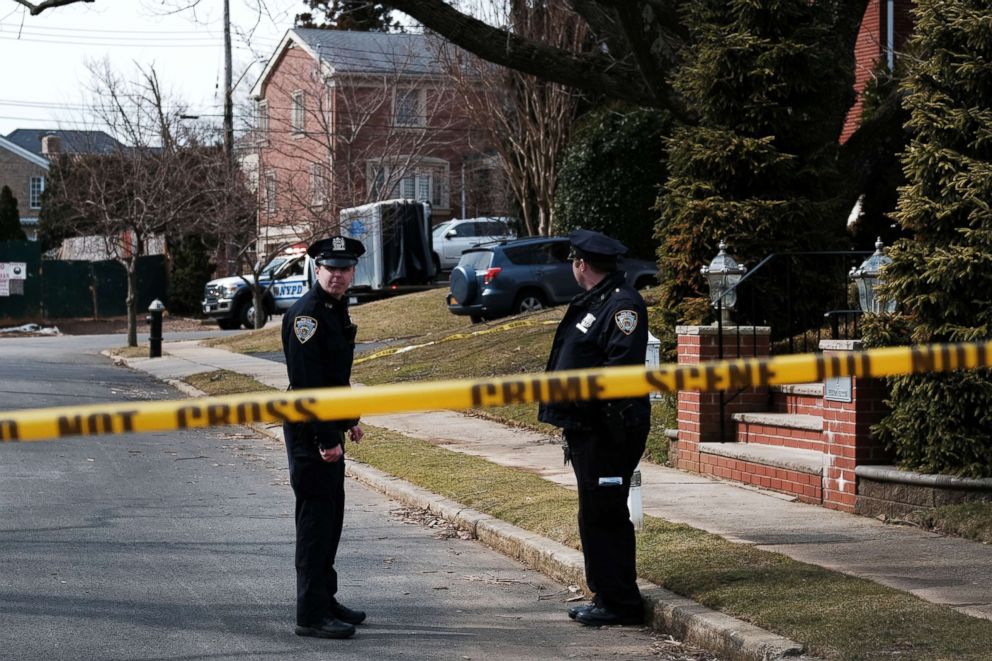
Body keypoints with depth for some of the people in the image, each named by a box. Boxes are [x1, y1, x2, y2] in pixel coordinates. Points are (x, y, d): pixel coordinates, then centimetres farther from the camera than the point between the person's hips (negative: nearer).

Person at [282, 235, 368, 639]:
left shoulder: (338, 310, 12)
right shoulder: (307, 314, -18)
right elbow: (306, 382, -23)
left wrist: (349, 421, 23)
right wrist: (325, 439, -24)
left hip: (328, 429, 10)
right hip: (309, 431, -10)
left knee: (330, 517, 16)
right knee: (316, 519, -6)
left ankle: (324, 600, 27)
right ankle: (311, 615, 0)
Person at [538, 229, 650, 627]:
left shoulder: (622, 304, -14)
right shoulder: (591, 302, 18)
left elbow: (622, 364, -24)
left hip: (610, 430, -11)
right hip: (586, 428, 11)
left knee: (602, 516, -8)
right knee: (596, 515, 14)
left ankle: (619, 603, -1)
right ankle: (605, 597, 22)